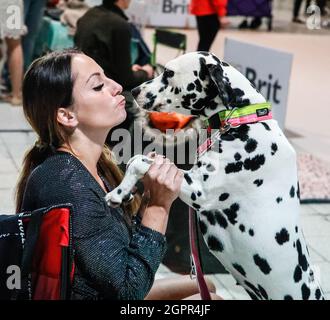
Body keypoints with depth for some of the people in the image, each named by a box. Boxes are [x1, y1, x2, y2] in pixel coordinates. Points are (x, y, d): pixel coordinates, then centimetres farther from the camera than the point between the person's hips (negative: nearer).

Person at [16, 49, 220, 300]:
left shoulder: (94, 163, -2)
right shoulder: (67, 184, -29)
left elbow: (126, 240, 3)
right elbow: (128, 288, -25)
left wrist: (148, 196, -11)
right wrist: (159, 205, -23)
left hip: (107, 292, 8)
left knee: (205, 285, 19)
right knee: (210, 296, 0)